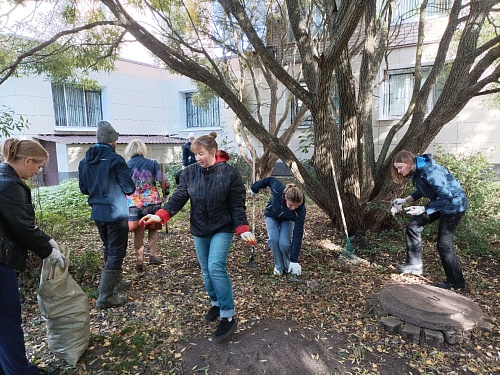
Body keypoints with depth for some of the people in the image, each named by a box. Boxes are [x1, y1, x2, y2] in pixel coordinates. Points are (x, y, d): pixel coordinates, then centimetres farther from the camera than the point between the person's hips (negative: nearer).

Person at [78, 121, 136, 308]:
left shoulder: (85, 160, 3)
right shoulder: (115, 159, -16)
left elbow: (84, 188, 10)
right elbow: (129, 188, -16)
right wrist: (127, 188, 6)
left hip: (97, 212, 7)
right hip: (116, 213, -7)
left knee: (109, 249, 22)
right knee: (116, 252, 1)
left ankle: (115, 282, 37)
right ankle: (105, 296, 3)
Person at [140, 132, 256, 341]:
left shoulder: (230, 173, -13)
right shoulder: (190, 172, -2)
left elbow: (237, 205, -12)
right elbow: (179, 197, -7)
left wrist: (243, 229, -23)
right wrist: (161, 215, -22)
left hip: (222, 229, -4)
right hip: (199, 230, 5)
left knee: (216, 267, -16)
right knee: (206, 271, 13)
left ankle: (228, 316, -4)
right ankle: (216, 304, 37)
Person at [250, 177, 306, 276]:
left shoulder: (300, 210, -38)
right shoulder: (278, 190, -40)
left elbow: (298, 235, -33)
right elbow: (270, 180, -17)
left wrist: (294, 260, -31)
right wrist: (255, 188, -1)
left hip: (287, 220, -1)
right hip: (271, 216, 1)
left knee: (284, 243, -22)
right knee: (273, 239, -23)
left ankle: (289, 266, 6)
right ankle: (279, 266, 0)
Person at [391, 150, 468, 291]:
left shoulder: (430, 173, -33)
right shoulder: (415, 171, -4)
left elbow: (446, 198, -31)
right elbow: (423, 190, 12)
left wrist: (423, 209, -31)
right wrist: (405, 200, 0)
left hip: (454, 204, -9)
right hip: (439, 201, 9)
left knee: (444, 244, -2)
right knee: (413, 226, 4)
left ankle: (457, 283, 16)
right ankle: (415, 265, 13)